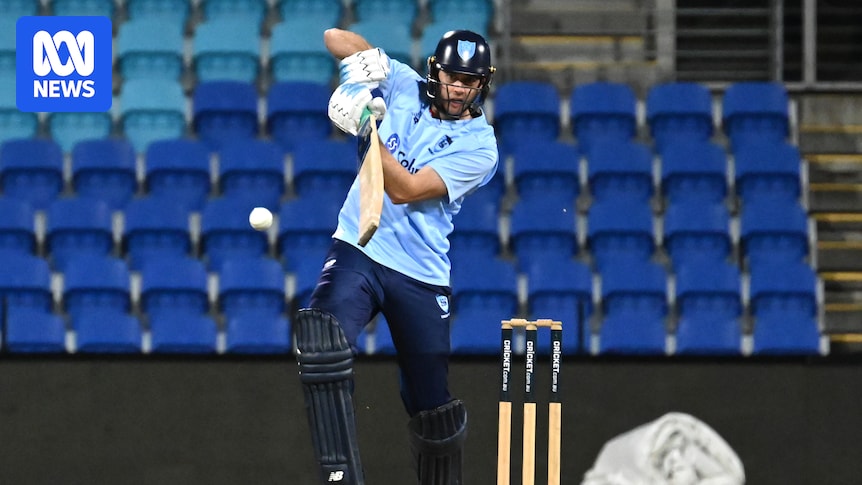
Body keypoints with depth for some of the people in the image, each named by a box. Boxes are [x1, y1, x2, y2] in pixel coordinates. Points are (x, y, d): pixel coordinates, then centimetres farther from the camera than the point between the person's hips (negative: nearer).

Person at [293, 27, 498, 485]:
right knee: (323, 348, -28)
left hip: (420, 275, 0)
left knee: (433, 408, 5)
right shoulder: (404, 87, 4)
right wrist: (363, 61, -18)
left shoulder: (479, 146, -6)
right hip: (357, 252, 0)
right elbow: (334, 38, 3)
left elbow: (405, 191, -17)